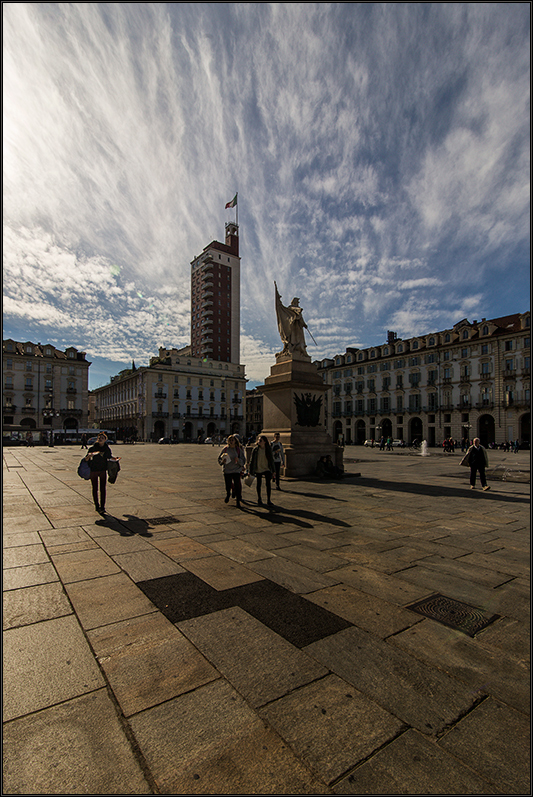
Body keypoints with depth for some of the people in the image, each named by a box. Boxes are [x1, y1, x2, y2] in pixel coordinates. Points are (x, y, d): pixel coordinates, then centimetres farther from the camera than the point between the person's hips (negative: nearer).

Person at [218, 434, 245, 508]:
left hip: (236, 470, -1)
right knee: (228, 485, 5)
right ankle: (228, 495, 39)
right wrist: (222, 461, -13)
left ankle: (238, 501, 6)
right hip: (227, 470, 1)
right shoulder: (225, 449, 1)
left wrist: (238, 460, -19)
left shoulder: (239, 449, -1)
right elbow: (219, 459, 8)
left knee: (237, 485, -7)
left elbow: (243, 461, 1)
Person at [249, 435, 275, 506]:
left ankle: (268, 501, -2)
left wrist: (273, 470, 6)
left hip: (267, 469, 0)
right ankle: (259, 498, 30)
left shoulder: (268, 449, -1)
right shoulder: (255, 449, -5)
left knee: (268, 484, -9)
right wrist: (251, 470, -3)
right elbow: (252, 460, -1)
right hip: (258, 469, 0)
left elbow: (271, 459, 7)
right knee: (258, 484, 11)